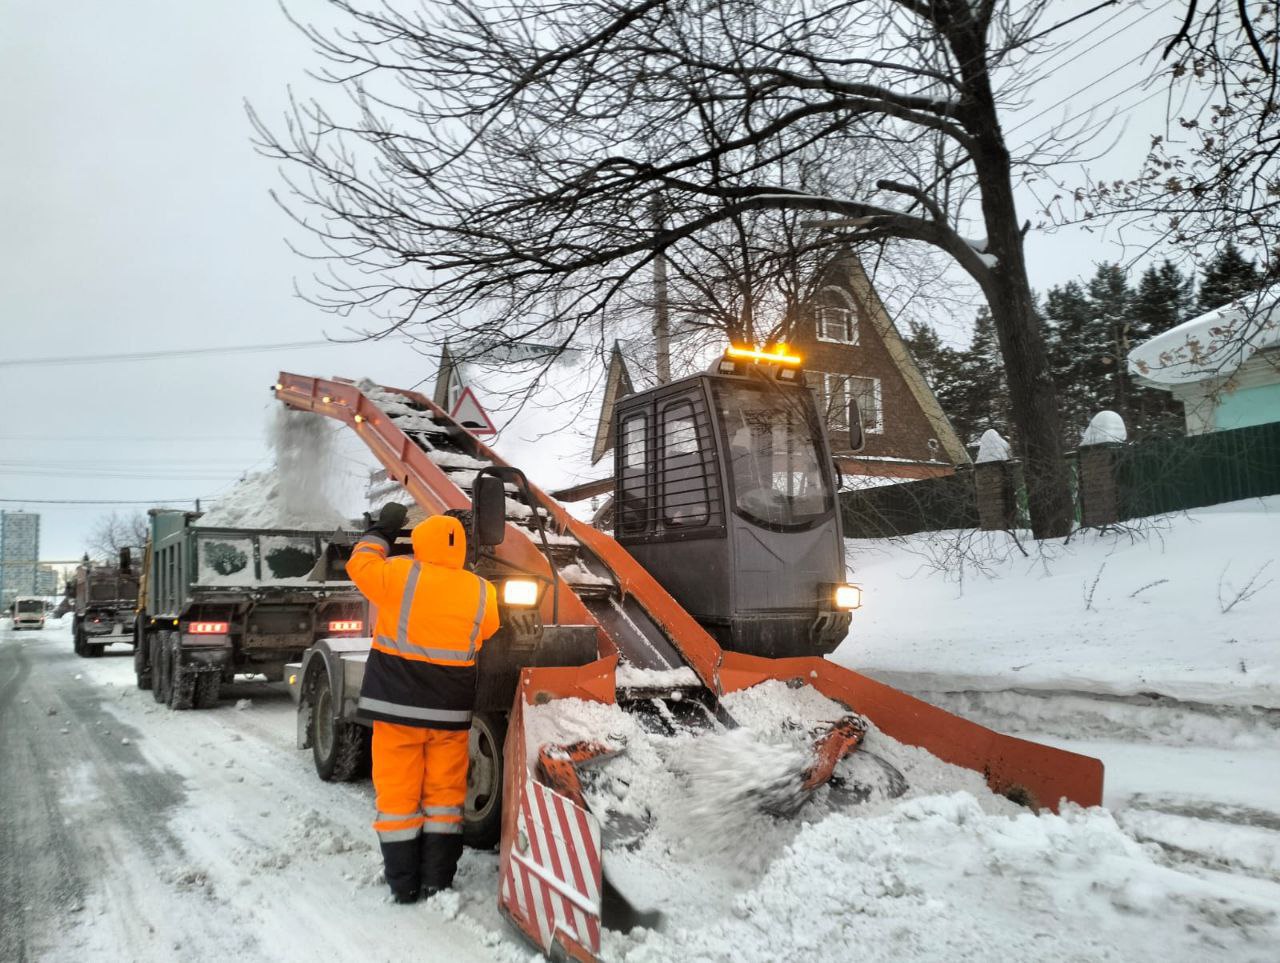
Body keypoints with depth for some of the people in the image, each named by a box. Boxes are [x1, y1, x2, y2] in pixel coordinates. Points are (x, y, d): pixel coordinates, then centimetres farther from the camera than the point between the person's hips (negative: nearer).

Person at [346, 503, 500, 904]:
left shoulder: (399, 575, -9)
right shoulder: (481, 592, -2)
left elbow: (360, 565, 8)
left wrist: (381, 531, 22)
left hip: (397, 704, -2)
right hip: (450, 710, 2)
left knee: (398, 794, 7)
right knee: (444, 795, 13)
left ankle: (403, 885, 12)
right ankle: (438, 882, 16)